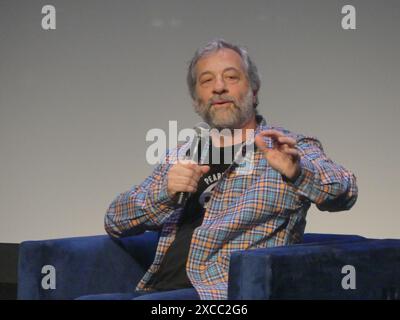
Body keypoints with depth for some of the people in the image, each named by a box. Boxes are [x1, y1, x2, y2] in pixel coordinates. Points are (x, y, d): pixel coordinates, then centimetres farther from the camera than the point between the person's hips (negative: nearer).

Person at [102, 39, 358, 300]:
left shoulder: (287, 150, 8)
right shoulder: (181, 157, 21)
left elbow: (343, 192, -10)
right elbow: (115, 222, 14)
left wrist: (295, 171, -31)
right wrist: (165, 190, -7)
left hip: (229, 292, -5)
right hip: (160, 288, 5)